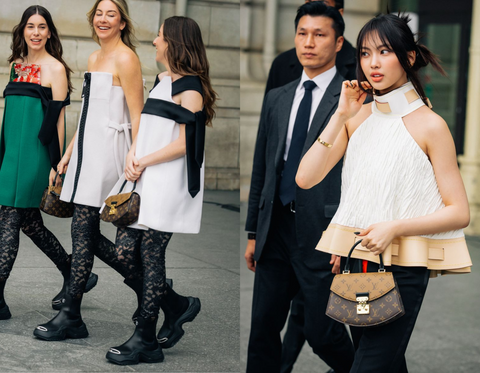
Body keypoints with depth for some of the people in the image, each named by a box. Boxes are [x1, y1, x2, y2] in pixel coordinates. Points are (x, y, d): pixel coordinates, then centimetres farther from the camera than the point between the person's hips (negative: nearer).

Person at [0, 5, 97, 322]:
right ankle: (74, 277, 27)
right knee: (30, 223, 12)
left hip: (35, 153, -8)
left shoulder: (55, 68, -5)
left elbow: (58, 119, -8)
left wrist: (56, 164, -11)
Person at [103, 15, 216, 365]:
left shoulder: (190, 89, -9)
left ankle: (145, 341, 3)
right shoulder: (161, 83, 18)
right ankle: (177, 307, 19)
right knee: (124, 252, 5)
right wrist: (132, 156, -1)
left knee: (151, 257, -5)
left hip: (167, 185, -9)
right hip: (144, 180, 9)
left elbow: (184, 145, -15)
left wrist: (144, 162, -11)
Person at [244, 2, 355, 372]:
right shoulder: (277, 99, 15)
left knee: (321, 333, 1)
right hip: (277, 231, 5)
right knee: (263, 327, 7)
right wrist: (254, 233, 14)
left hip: (324, 233, -5)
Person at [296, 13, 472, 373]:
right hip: (355, 259, 6)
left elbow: (459, 213, -9)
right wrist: (340, 116, -7)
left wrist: (395, 227, -20)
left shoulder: (429, 125, -8)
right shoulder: (358, 117, 7)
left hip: (403, 266, -6)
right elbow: (305, 178, -4)